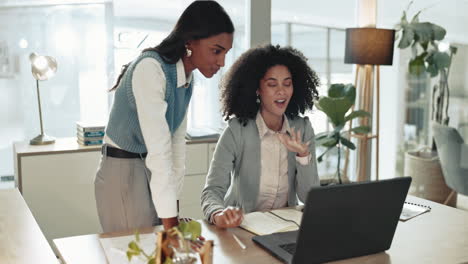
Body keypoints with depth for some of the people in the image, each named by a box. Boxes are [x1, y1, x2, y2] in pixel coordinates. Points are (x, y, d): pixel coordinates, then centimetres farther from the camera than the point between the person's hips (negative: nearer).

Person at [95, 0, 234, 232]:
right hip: (122, 172, -7)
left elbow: (177, 140, 6)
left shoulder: (187, 80, 2)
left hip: (153, 172, 7)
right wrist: (170, 220, -29)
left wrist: (174, 198, 3)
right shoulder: (150, 68, -24)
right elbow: (158, 148, -29)